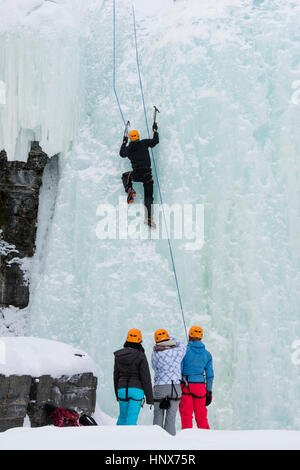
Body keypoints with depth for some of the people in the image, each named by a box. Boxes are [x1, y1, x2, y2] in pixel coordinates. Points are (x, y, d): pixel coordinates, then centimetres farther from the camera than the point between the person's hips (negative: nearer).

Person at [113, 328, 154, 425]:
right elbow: (146, 378, -8)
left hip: (122, 389, 4)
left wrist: (117, 394, 23)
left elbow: (116, 375, 13)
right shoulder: (140, 356, -7)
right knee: (132, 419, -4)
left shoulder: (118, 355, 6)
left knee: (123, 416, 18)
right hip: (136, 389, -4)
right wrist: (149, 397, -2)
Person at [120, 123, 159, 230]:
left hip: (136, 174, 0)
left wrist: (124, 143, 36)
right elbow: (155, 141, 12)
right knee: (148, 197, 6)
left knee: (125, 176, 33)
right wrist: (155, 130, 27)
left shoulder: (128, 148, 7)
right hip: (147, 175, 0)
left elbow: (122, 154, 24)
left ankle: (129, 190, 3)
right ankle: (149, 219, -6)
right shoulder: (144, 143, 2)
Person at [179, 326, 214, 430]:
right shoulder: (207, 354, 6)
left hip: (185, 386, -3)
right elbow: (210, 375, 7)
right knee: (201, 414, 12)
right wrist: (209, 392, 13)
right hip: (200, 385, 3)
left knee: (186, 413, 2)